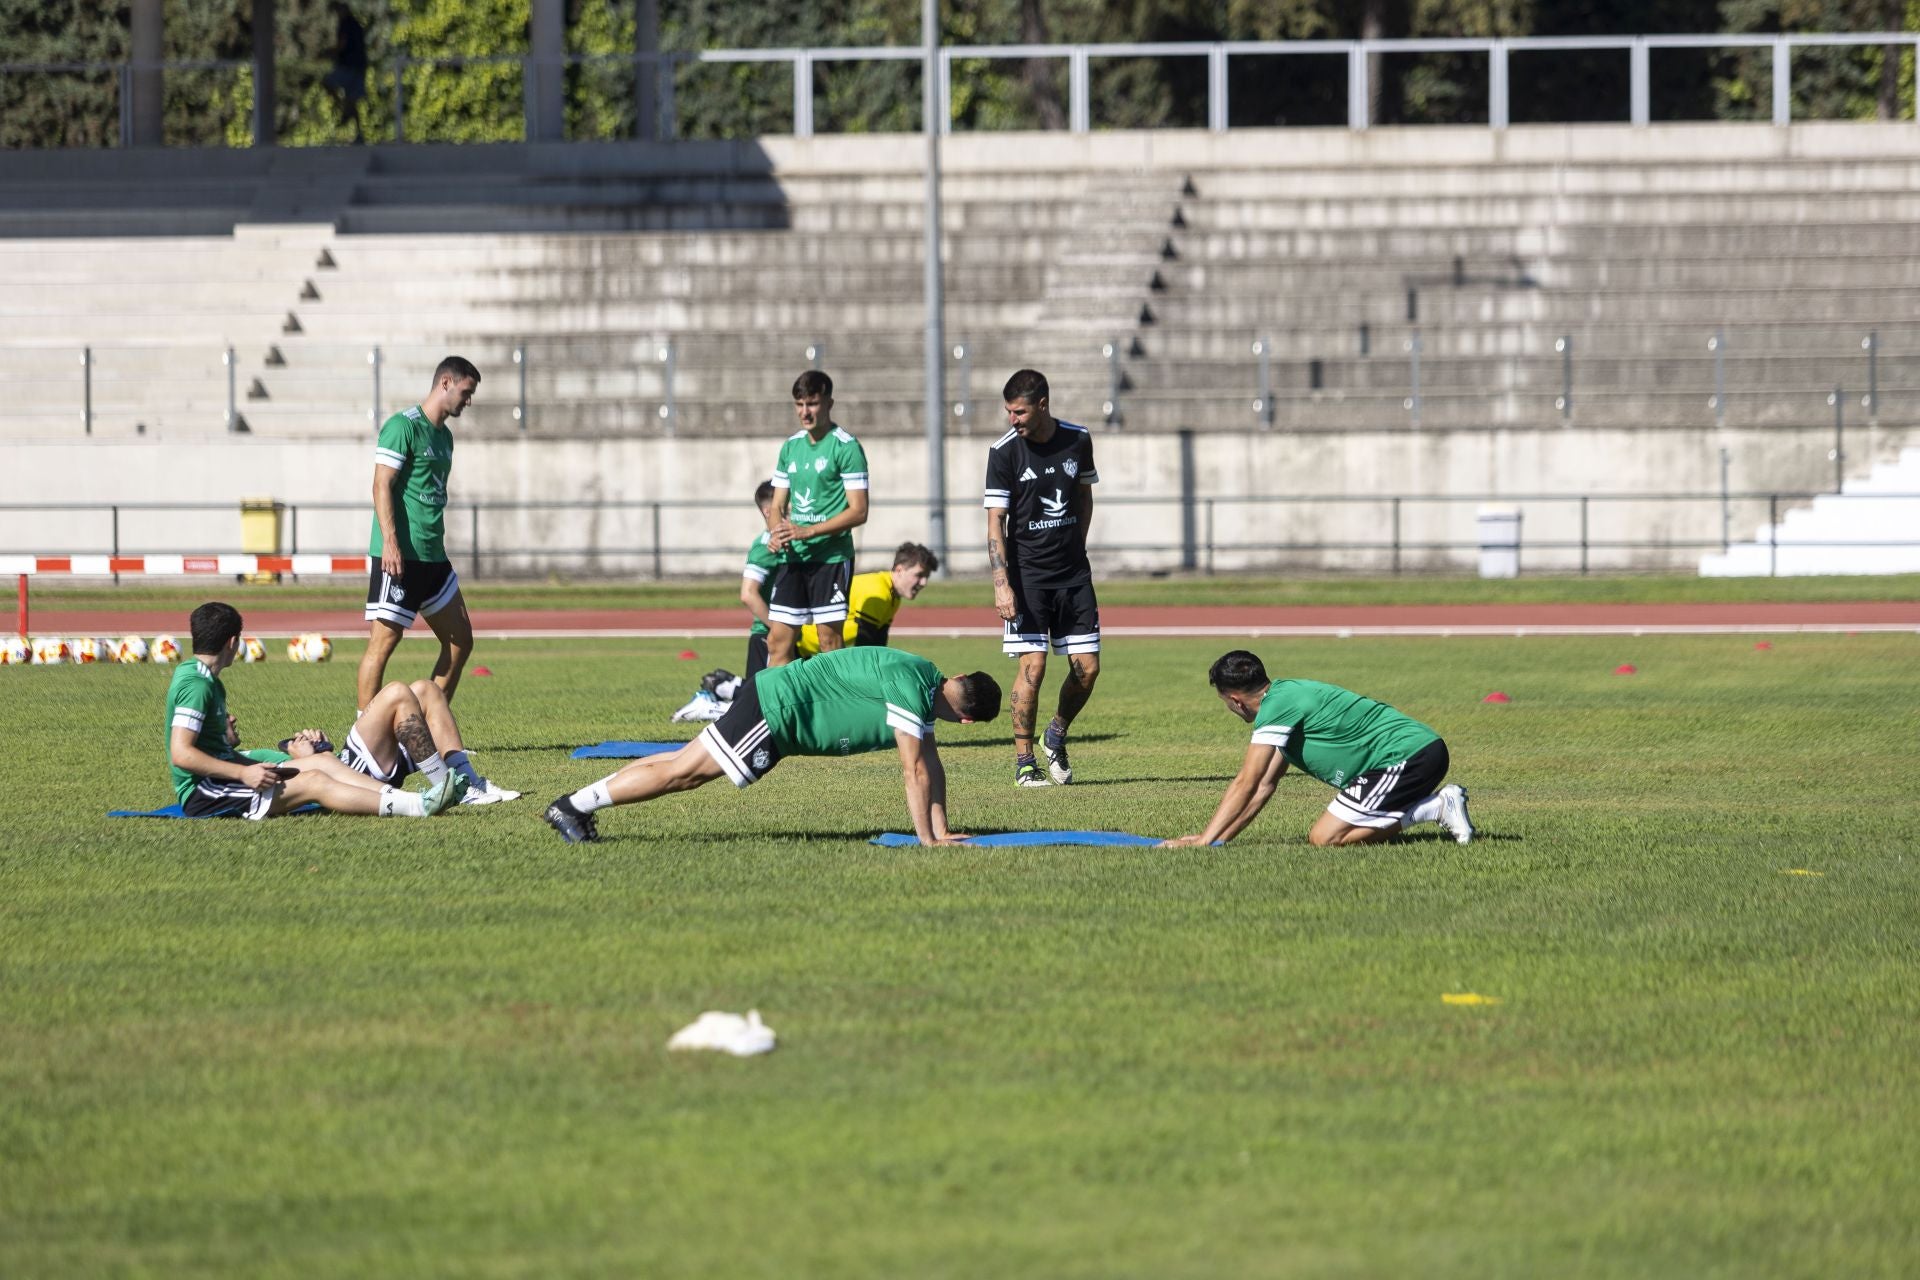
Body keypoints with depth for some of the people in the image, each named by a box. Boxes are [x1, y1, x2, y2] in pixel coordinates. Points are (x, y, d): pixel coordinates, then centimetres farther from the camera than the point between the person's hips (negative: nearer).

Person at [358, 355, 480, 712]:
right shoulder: (404, 427, -9)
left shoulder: (444, 436, 19)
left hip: (432, 558, 9)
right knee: (384, 639, -8)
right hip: (399, 556, -9)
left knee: (460, 641, 9)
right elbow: (382, 485, -15)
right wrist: (390, 542, -23)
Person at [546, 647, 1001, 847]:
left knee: (683, 769, 12)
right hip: (776, 712, -9)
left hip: (771, 699, 9)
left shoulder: (928, 682, 10)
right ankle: (574, 806, -6)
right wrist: (927, 839, -17)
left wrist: (941, 830, 14)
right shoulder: (910, 689, -21)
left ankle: (579, 804, 13)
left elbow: (932, 764, 16)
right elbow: (914, 771, -21)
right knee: (682, 772, -8)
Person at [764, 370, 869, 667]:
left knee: (829, 641, -4)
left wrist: (807, 532, -18)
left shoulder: (846, 447, -7)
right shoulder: (791, 447, 13)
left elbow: (858, 512, -12)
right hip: (793, 558, 6)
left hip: (831, 557, -6)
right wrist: (778, 534, -5)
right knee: (778, 641, 2)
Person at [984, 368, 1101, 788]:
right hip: (1027, 575, -4)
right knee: (1033, 666, -11)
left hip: (1073, 575, 4)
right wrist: (1002, 586, -18)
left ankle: (1057, 736, 27)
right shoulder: (1004, 451, -8)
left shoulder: (1077, 441, 2)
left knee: (1087, 667, 1)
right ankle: (1024, 762, 1)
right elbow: (996, 521, -10)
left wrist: (1074, 549, 13)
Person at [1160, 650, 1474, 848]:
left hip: (1408, 758, -10)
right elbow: (1263, 786, 21)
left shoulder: (1276, 707, -13)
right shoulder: (1287, 697, 18)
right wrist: (1218, 838, 15)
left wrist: (1203, 841, -11)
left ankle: (1436, 808, -9)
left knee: (1324, 838, -13)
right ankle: (1437, 803, 11)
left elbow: (1245, 785, -14)